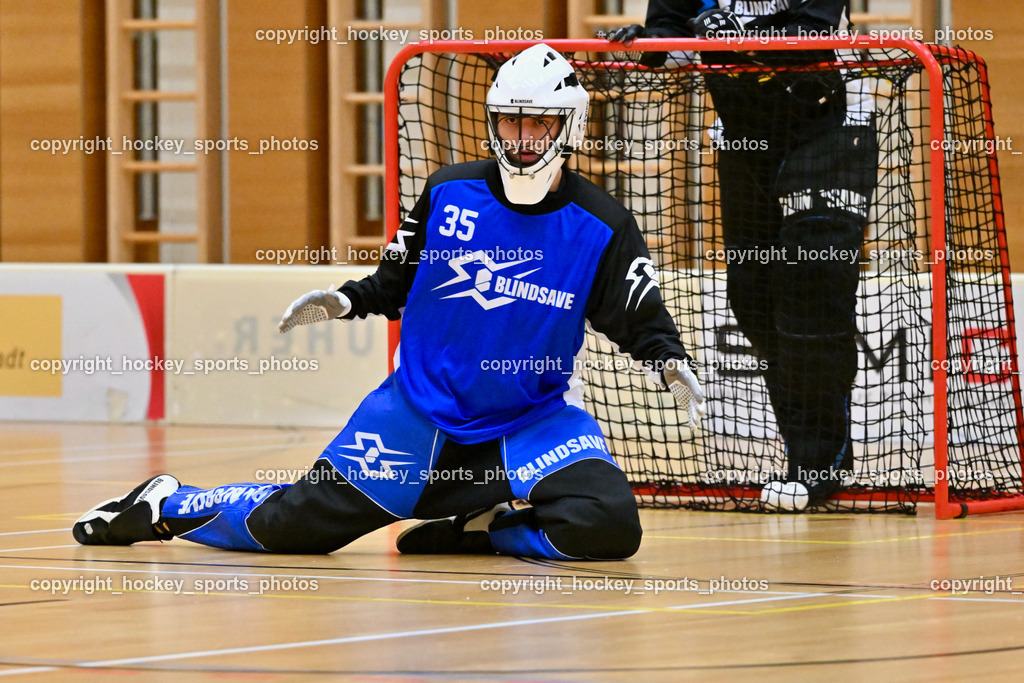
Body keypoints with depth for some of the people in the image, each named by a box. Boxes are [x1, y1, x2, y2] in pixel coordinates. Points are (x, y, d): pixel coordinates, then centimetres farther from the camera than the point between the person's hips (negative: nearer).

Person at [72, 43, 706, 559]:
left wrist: (672, 363, -22)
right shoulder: (449, 193, -2)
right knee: (292, 525, -3)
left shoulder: (601, 226, -7)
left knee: (608, 524, -28)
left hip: (535, 418, 0)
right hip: (421, 408, 1)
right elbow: (397, 282, 11)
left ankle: (480, 528, -2)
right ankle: (163, 506, 25)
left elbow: (641, 317, -3)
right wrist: (345, 301, -6)